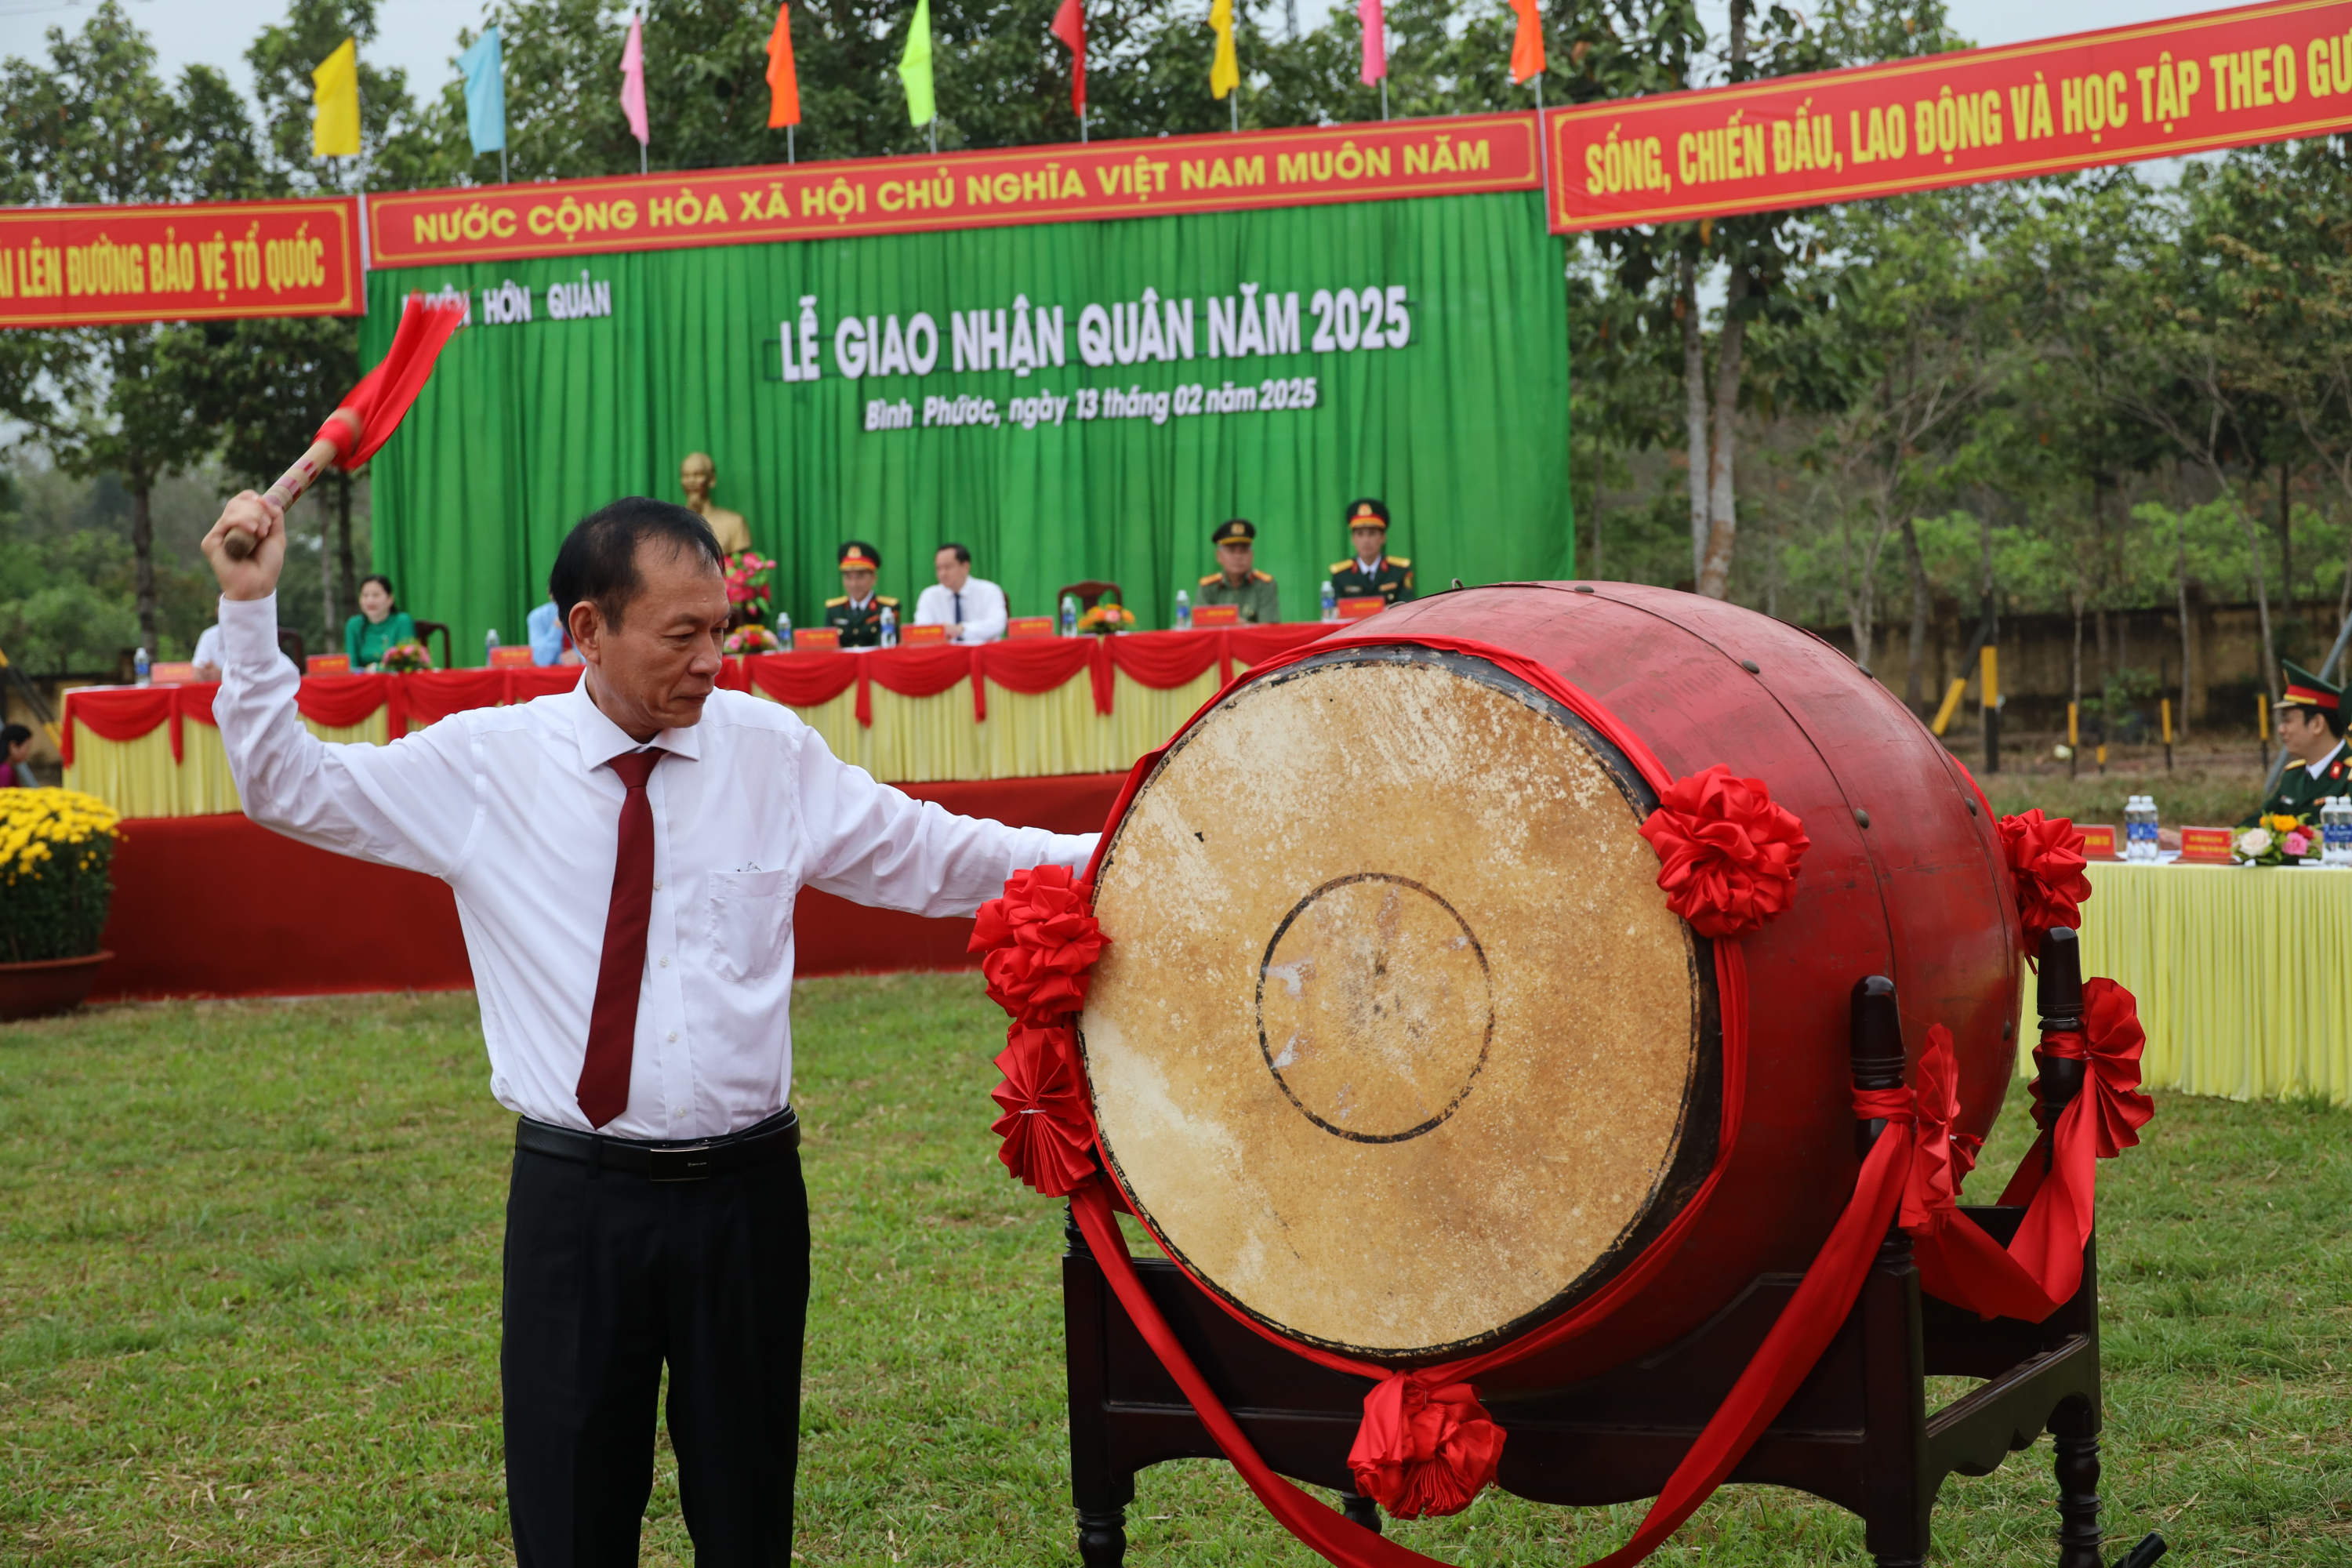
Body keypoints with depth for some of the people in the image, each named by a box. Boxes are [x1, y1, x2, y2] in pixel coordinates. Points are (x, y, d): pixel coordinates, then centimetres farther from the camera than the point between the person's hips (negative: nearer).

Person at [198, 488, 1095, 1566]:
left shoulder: (771, 750, 2)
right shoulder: (486, 763, -1)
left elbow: (931, 857, 8)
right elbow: (288, 788, 3)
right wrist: (250, 611, -7)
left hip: (746, 1194, 1)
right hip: (576, 1198, -1)